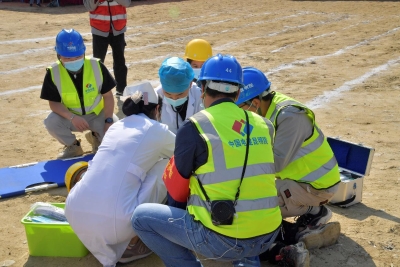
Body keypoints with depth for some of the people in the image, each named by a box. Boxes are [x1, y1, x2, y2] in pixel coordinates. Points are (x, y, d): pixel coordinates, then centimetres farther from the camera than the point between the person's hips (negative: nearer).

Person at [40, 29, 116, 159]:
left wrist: (108, 120, -21)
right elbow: (54, 103, -14)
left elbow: (108, 96, -10)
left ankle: (98, 138, 13)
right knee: (51, 122, -29)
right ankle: (73, 146, 2)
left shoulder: (96, 66, -17)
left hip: (97, 115, 0)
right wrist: (72, 117, -33)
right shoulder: (54, 73, -17)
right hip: (70, 117, 0)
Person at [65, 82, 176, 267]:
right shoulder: (157, 130, 8)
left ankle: (111, 251, 21)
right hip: (115, 224, -6)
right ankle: (146, 237, 19)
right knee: (166, 167, 12)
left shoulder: (116, 126, 21)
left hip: (74, 216, 6)